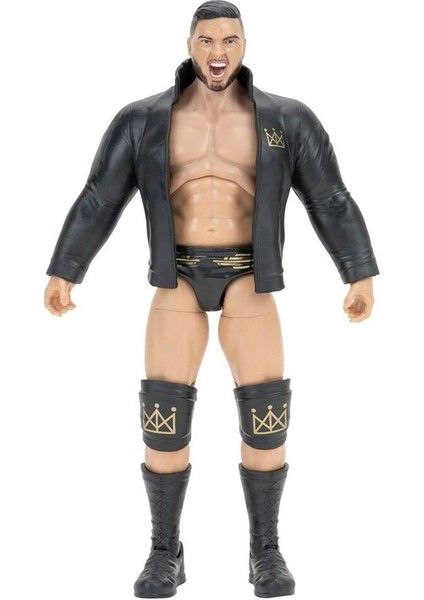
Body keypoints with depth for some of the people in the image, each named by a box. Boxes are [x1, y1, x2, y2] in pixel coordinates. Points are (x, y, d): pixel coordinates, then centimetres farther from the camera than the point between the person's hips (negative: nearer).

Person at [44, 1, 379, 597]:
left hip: (246, 278, 0)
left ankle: (265, 551, 8)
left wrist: (362, 276, -3)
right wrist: (63, 273, 2)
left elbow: (332, 200, 2)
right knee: (164, 419, -8)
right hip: (179, 280, 1)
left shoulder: (286, 119, 1)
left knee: (266, 416, -10)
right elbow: (98, 200, 4)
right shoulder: (144, 120, 3)